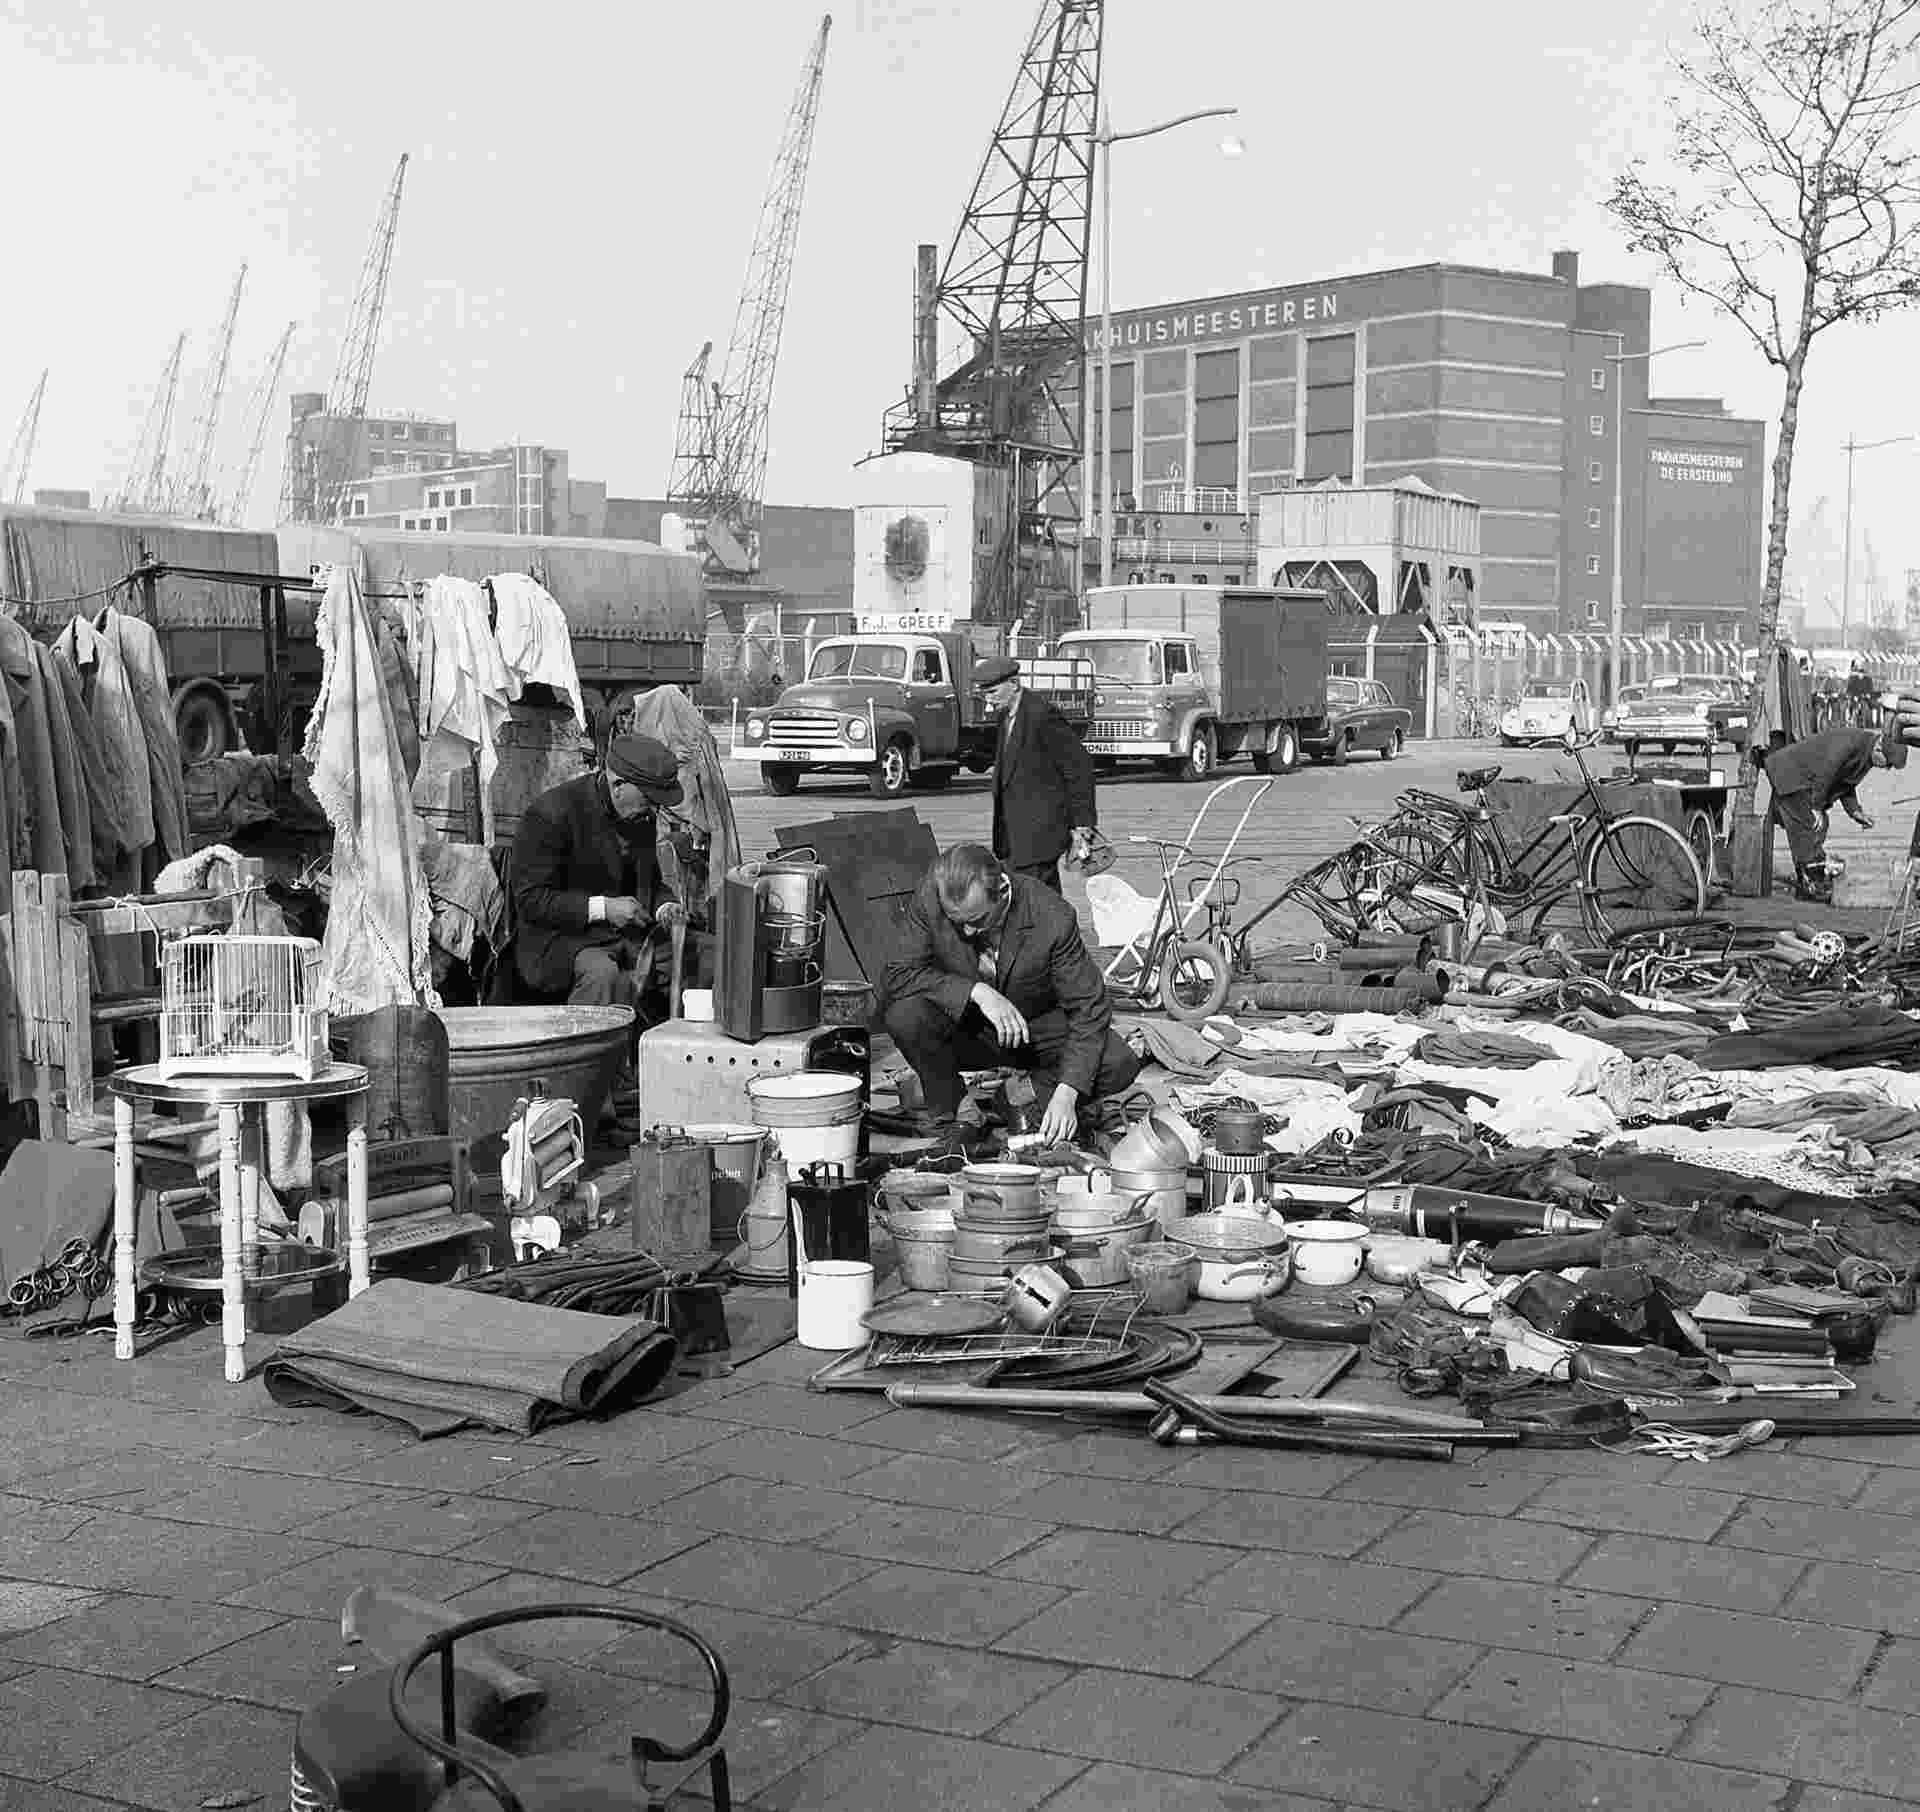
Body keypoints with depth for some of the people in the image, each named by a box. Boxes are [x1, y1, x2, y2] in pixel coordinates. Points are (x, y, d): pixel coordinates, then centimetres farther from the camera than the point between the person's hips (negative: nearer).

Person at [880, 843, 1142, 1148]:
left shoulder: (1053, 917, -26)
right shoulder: (930, 898, -23)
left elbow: (1089, 1007, -22)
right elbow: (895, 977, -24)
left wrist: (1066, 1093, -33)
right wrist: (976, 991, -37)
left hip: (1038, 1026, -1)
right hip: (964, 1030, 1)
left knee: (1119, 1066, -26)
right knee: (903, 1014, -31)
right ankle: (947, 1120, -5)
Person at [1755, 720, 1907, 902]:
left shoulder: (1866, 754, 6)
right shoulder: (1852, 741, -26)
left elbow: (1846, 785, 17)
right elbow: (1824, 773, -27)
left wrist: (1855, 812, 4)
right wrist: (1816, 808, -21)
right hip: (1788, 773, -10)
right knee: (1812, 827, -12)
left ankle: (1804, 888, 13)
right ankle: (1818, 887, -10)